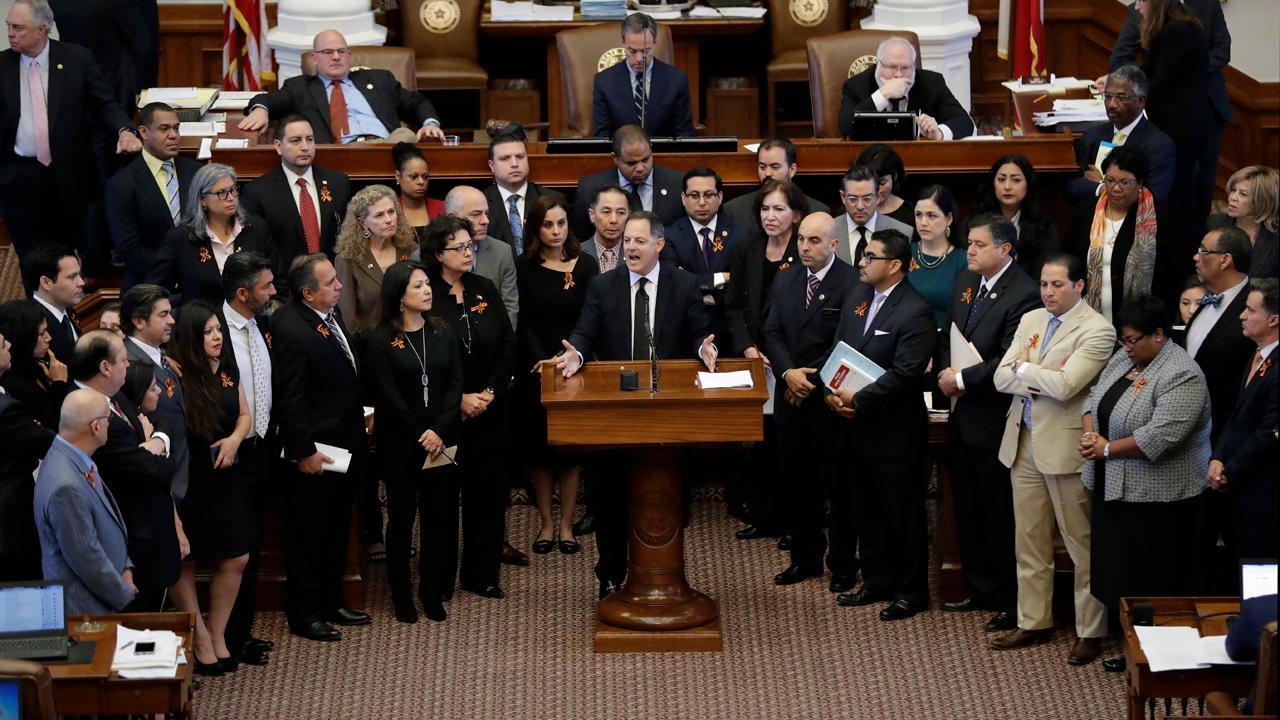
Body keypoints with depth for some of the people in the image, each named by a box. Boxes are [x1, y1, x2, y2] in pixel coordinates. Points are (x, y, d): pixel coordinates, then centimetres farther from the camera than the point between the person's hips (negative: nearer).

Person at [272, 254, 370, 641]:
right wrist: (304, 452, -20)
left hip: (343, 445, 9)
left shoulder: (332, 311, 2)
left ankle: (331, 601, 34)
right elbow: (289, 401, -23)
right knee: (308, 535, 5)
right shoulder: (292, 330, -25)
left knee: (336, 529, 20)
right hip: (315, 454, -9)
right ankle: (303, 613, 17)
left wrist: (357, 426, 15)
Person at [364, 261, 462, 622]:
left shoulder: (442, 333, 7)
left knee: (439, 516, 4)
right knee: (401, 517, 3)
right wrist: (419, 436, -12)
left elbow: (455, 384, 1)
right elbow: (387, 395, -8)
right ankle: (402, 596, 13)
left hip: (442, 441, 3)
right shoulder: (381, 339, -5)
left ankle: (433, 592, 14)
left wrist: (440, 430, -12)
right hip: (399, 443, -3)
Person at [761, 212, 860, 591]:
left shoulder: (852, 283, -11)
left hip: (831, 402, -6)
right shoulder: (785, 280, 10)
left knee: (840, 488, 5)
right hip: (793, 402, 6)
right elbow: (772, 333, 6)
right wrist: (788, 372, -10)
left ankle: (843, 563, 15)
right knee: (798, 485, 12)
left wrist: (813, 379, -15)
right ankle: (806, 557, 24)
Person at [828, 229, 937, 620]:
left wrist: (858, 400, -19)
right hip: (858, 426, 8)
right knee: (866, 510, 17)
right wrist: (832, 391, -5)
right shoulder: (857, 297, 8)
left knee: (903, 512, 3)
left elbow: (904, 374, -22)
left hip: (895, 430, -8)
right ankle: (877, 581, 30)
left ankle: (911, 591, 14)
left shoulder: (915, 312, -17)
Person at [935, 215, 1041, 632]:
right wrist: (945, 371, -3)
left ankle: (1013, 602, 11)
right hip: (962, 417, 9)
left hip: (995, 421, -9)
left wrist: (962, 379, -17)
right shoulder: (965, 283, 9)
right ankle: (980, 589, 31)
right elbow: (947, 336, 16)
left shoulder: (1024, 295, -19)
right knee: (969, 509, 18)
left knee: (1002, 515, 1)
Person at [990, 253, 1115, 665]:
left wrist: (1024, 369, -6)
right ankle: (1033, 623, 24)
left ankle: (1090, 631, 11)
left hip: (1065, 446, -7)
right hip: (1024, 443, 7)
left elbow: (1064, 385, -22)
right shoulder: (1030, 321, 11)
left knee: (1082, 545, 2)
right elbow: (1002, 378, 3)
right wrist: (1041, 379, -14)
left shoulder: (1096, 331, -11)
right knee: (1028, 542, 13)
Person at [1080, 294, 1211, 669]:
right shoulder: (1124, 359, 8)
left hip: (1156, 496, -8)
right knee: (1121, 570, 12)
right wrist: (1090, 434, -7)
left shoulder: (1182, 376, -18)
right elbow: (1094, 398, 13)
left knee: (1153, 583, -1)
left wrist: (1107, 449, -17)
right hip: (1116, 488, 8)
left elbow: (1160, 436, -25)